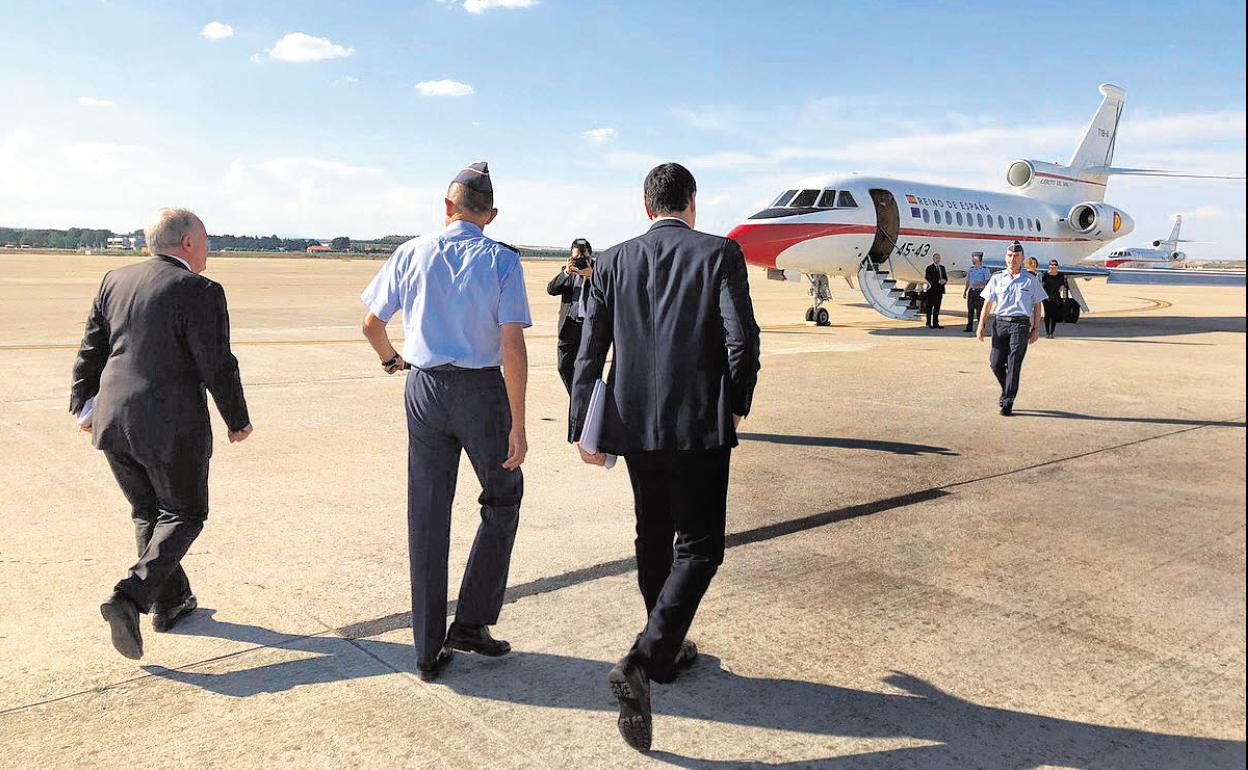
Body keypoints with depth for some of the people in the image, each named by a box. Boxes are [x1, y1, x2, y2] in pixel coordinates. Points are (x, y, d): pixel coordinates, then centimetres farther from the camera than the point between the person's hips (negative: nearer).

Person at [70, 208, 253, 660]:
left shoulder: (115, 280, 8)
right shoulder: (199, 292, -13)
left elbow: (90, 349, 13)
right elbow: (218, 367, -13)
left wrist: (83, 403, 23)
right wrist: (238, 421, -1)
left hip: (113, 420, 7)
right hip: (171, 427, -7)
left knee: (146, 512, 20)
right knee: (184, 514, 9)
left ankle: (171, 602, 28)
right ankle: (130, 597, -7)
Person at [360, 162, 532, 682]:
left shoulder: (412, 254, 2)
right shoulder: (502, 262, -6)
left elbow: (371, 324, 7)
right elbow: (513, 347, -14)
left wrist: (389, 358, 29)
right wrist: (517, 425, -10)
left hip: (425, 388, 3)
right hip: (482, 390, -3)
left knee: (427, 516, 10)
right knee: (502, 500, 18)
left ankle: (429, 650, 18)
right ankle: (471, 623, 14)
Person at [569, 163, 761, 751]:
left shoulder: (613, 261, 5)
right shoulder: (720, 254, -4)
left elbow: (590, 351, 2)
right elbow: (742, 339, -12)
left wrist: (582, 430, 5)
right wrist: (736, 405, 4)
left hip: (634, 425, 4)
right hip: (700, 426, -4)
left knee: (654, 538, 19)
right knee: (698, 548, 3)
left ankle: (668, 650, 36)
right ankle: (641, 664, -12)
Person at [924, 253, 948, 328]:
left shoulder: (942, 267, 16)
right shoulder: (929, 268, -2)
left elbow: (945, 277, 16)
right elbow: (928, 278, -12)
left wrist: (944, 281, -8)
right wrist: (938, 281, -22)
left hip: (940, 290, 6)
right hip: (932, 290, -6)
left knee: (937, 307, 6)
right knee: (930, 307, -2)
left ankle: (935, 323, 7)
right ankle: (929, 323, 2)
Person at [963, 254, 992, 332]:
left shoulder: (985, 270, -3)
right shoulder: (971, 269, 14)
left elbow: (987, 282, -5)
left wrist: (980, 283, -21)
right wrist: (965, 291, 16)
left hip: (980, 291, -6)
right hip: (971, 291, 6)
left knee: (979, 310, -4)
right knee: (970, 310, 6)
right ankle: (969, 327, 11)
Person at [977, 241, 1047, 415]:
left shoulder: (1031, 280, 6)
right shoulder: (997, 279, 11)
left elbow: (1037, 306, 9)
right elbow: (988, 303, 11)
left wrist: (1036, 329, 4)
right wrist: (981, 325, 3)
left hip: (1021, 324, -2)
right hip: (1000, 322, 2)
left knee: (1014, 365, -6)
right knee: (996, 363, 1)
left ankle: (1007, 403, -2)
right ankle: (1007, 391, 28)